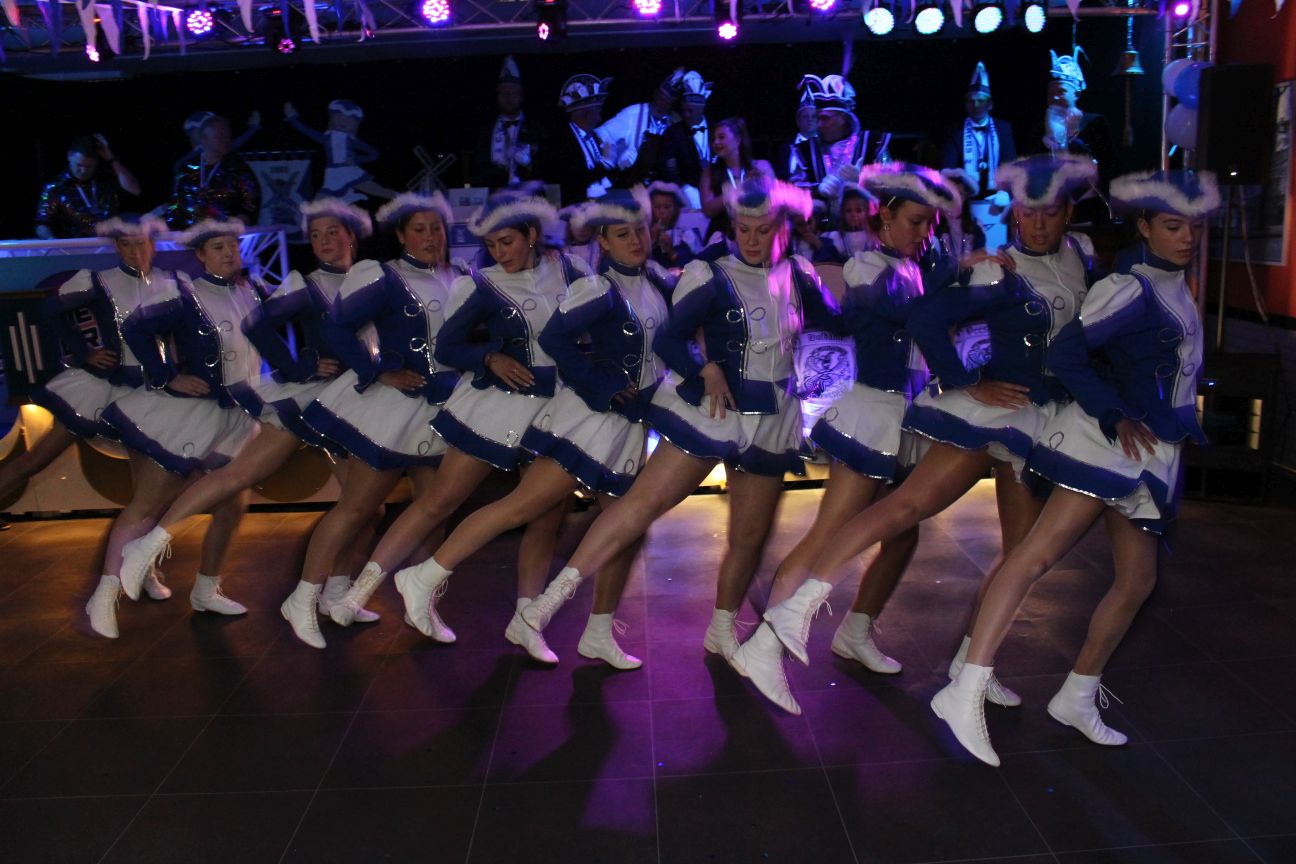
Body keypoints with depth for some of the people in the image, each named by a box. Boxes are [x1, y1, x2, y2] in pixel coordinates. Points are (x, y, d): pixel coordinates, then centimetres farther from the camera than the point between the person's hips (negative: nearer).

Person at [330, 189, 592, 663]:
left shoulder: (564, 269, 1)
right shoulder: (483, 286, -8)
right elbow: (446, 347, -4)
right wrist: (491, 359, -20)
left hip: (556, 406, 4)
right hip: (498, 400, -4)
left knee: (550, 512, 4)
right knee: (441, 499, -4)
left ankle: (524, 620, 15)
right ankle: (364, 584, 5)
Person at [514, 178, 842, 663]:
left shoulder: (798, 277, 6)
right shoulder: (714, 278, -8)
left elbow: (834, 322, 18)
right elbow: (668, 338, -14)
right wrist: (706, 369, -26)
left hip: (770, 420, 5)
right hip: (713, 407, -5)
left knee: (751, 533, 9)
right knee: (646, 499, -14)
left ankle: (722, 632, 26)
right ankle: (555, 594, -13)